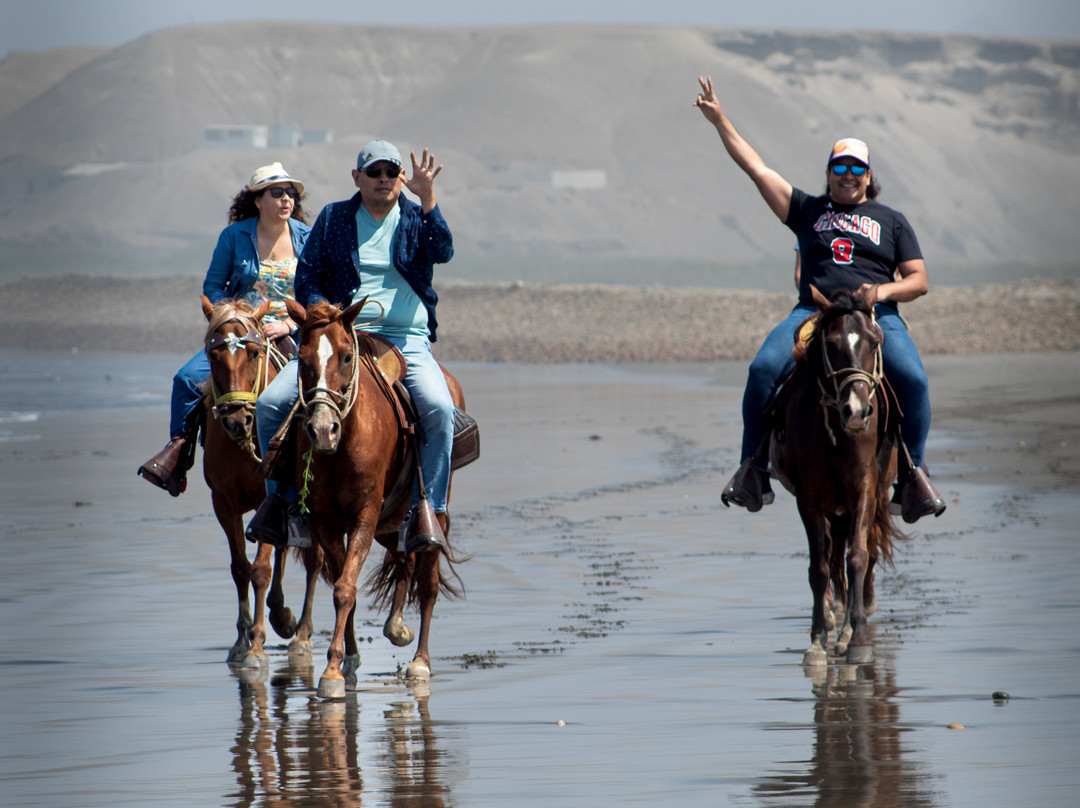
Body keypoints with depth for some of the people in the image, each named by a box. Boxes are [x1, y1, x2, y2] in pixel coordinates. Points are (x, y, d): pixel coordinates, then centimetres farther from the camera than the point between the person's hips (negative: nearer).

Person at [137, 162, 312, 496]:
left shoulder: (308, 239, 2)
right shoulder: (234, 236, 1)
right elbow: (213, 286, 7)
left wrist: (289, 324, -12)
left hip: (293, 334, -1)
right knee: (188, 378, -17)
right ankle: (179, 450, 1)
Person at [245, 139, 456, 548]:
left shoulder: (416, 219, 8)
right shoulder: (333, 219, 11)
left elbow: (442, 252, -12)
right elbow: (306, 277, 10)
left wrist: (427, 199, -23)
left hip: (406, 339, -2)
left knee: (439, 407, -30)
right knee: (270, 403, -14)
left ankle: (429, 509, -20)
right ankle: (282, 495, 5)